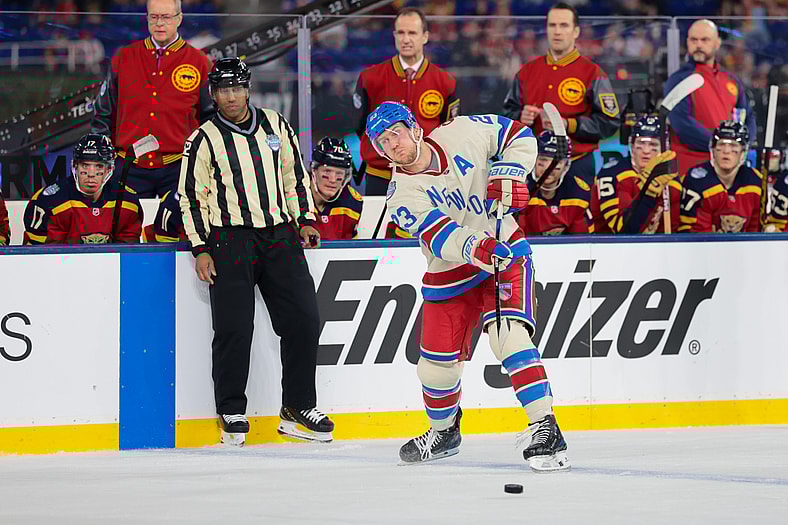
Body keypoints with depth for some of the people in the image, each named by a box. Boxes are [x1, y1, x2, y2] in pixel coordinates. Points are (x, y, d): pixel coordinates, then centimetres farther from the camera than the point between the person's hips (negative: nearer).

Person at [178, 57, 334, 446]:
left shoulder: (275, 125, 10)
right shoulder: (204, 140, 0)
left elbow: (295, 175, 19)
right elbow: (191, 197, 1)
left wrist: (304, 219, 10)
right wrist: (201, 249, -6)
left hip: (279, 236, 4)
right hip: (231, 239, -4)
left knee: (303, 320, -1)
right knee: (234, 327, -10)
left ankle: (297, 408, 9)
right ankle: (231, 413, 2)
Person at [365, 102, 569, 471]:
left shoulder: (463, 133, -10)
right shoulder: (402, 195, -14)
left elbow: (519, 136, 3)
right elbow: (439, 236, -30)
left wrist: (508, 176, -14)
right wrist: (476, 249, -49)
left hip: (506, 252, -2)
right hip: (449, 274, 2)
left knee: (508, 335, -24)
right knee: (437, 365, 2)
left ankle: (545, 430, -25)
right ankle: (443, 432, 34)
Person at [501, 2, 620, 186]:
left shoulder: (592, 74, -1)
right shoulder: (527, 72, 13)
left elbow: (609, 122, -7)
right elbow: (508, 112, 19)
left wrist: (568, 125, -17)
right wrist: (521, 117, -4)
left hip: (577, 167, -4)